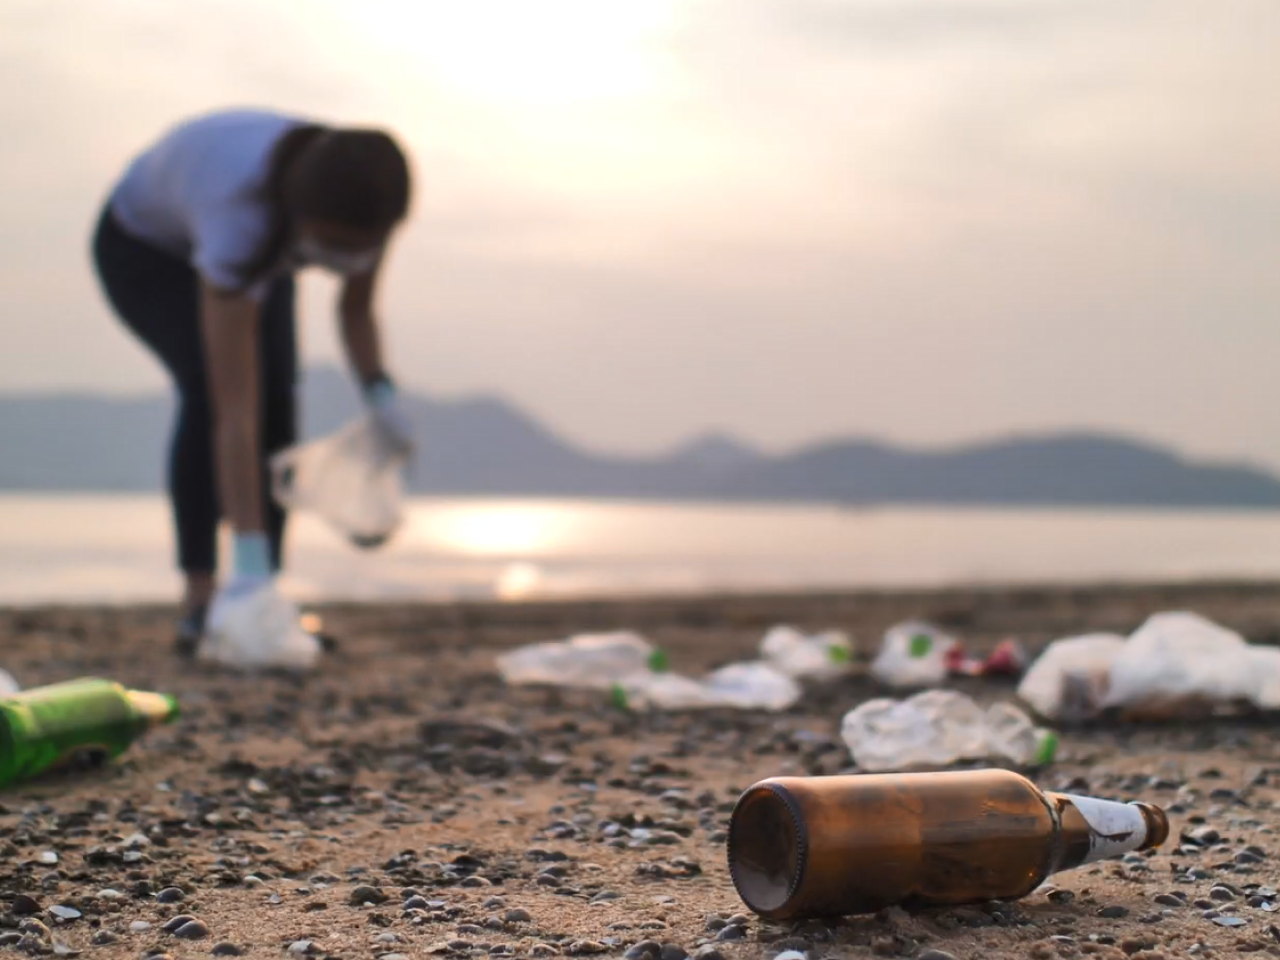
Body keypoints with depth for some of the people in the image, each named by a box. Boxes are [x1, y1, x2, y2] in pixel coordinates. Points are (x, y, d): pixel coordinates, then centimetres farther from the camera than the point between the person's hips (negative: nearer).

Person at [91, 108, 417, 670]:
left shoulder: (358, 205, -31)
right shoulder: (243, 223, -46)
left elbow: (357, 310, -9)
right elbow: (234, 414, -48)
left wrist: (380, 395, -26)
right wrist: (250, 567, -50)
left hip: (258, 248, 5)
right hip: (144, 248, -5)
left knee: (279, 397, -15)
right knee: (210, 390, -29)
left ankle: (266, 615, -12)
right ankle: (200, 601, -22)